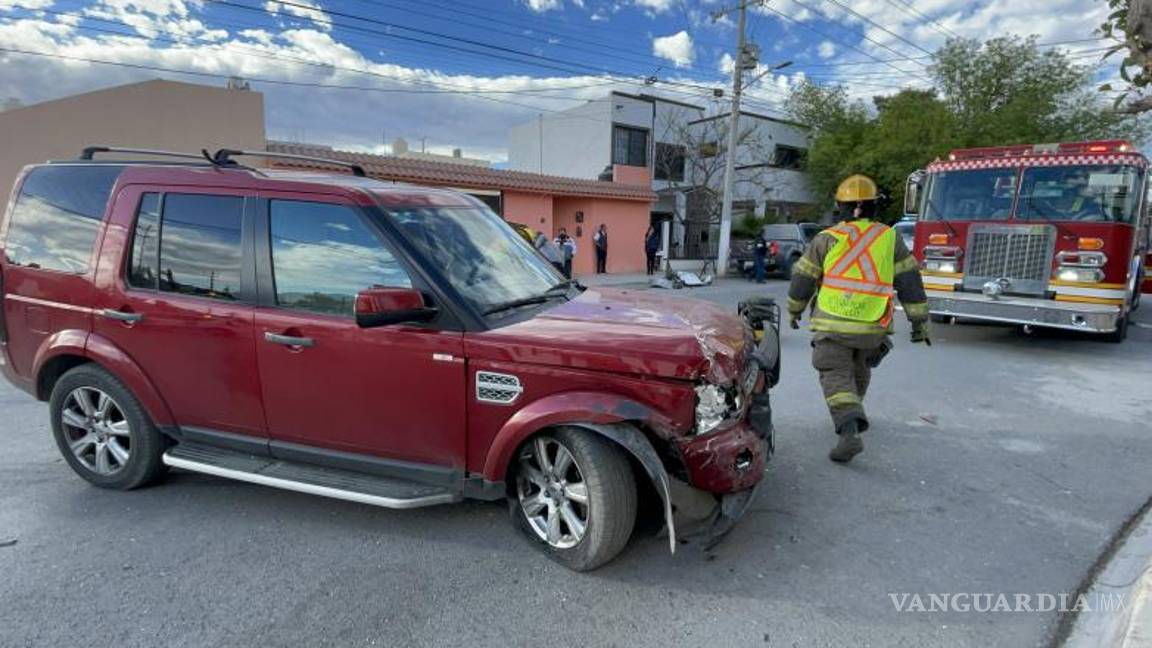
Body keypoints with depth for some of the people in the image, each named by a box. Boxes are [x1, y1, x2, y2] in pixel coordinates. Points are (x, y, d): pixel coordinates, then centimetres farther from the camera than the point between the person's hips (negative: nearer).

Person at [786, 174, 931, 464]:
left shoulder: (827, 239, -3)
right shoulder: (890, 239, 3)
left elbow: (803, 279, 2)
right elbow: (909, 282, 3)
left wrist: (794, 310, 17)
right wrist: (920, 320, 9)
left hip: (833, 324, -3)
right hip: (872, 327, 4)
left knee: (836, 376, -4)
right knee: (859, 372, 25)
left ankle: (850, 430, -22)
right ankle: (852, 413, 44)